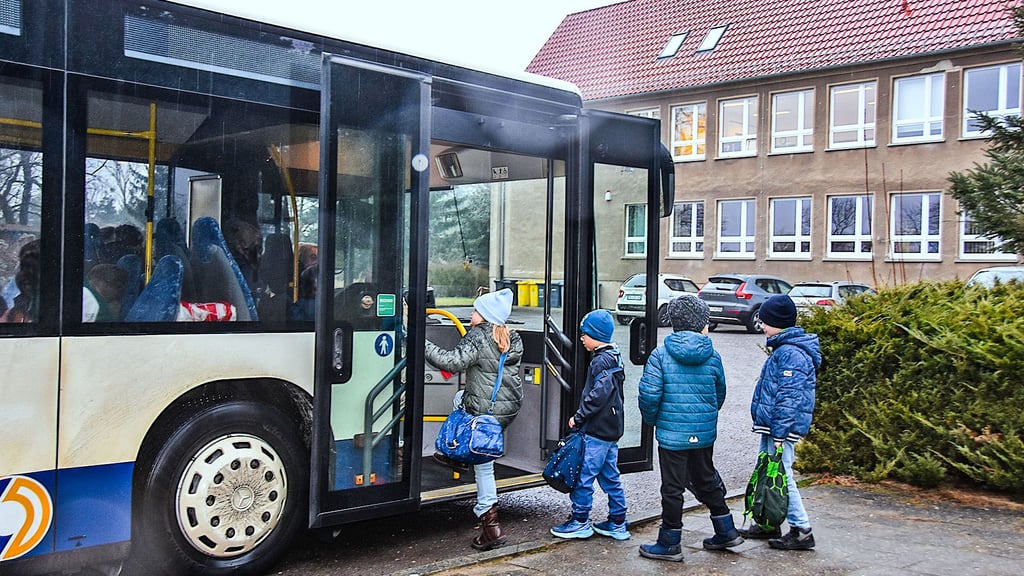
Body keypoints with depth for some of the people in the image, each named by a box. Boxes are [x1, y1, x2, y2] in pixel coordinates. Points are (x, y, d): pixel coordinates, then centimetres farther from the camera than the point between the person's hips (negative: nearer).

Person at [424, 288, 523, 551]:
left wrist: (423, 345, -20)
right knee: (460, 398, 31)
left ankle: (490, 525, 7)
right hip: (511, 408, 7)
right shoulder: (512, 339, 9)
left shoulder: (478, 337, -15)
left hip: (486, 412, -7)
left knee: (483, 465, 6)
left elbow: (453, 362, -25)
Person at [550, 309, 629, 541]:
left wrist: (579, 417, -15)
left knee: (584, 474, -2)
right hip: (611, 429, 10)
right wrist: (583, 417, 18)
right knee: (610, 476, 14)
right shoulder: (614, 358, 14)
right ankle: (617, 523, 20)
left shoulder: (601, 361, -17)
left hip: (597, 431, -10)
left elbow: (598, 395, -24)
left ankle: (580, 522, 6)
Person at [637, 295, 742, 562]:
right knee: (706, 480, 21)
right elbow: (720, 393, 11)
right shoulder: (712, 355, -1)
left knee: (672, 487, 5)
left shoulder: (660, 354, -12)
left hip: (672, 432, -4)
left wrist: (651, 419, 4)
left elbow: (649, 394, -15)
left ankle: (669, 544, 14)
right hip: (705, 432, 4)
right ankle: (726, 532, 31)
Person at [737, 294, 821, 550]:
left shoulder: (791, 354, -19)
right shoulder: (782, 349, 15)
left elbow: (789, 397, -23)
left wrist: (779, 433, -22)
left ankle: (802, 531, 2)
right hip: (772, 426, 11)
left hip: (783, 427, -11)